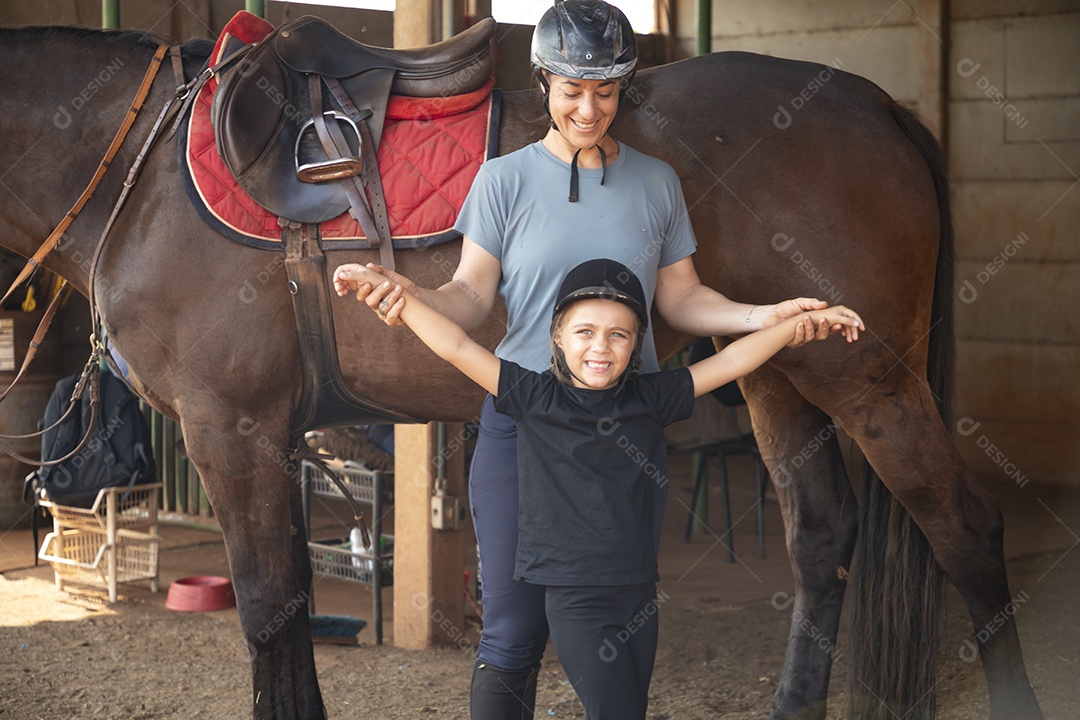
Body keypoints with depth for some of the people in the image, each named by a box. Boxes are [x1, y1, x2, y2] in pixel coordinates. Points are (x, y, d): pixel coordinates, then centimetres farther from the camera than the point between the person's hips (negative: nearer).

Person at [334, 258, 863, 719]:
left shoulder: (650, 399, 5)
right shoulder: (535, 398, -4)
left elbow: (728, 363, 10)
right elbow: (457, 348, -6)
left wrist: (801, 322, 9)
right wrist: (393, 294, -10)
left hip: (637, 591, 4)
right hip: (574, 596, -4)